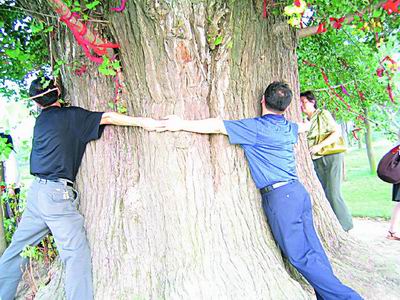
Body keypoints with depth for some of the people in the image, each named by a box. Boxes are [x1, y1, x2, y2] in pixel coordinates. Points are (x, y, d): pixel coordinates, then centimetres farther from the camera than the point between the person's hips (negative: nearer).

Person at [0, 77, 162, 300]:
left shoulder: (41, 120, 16)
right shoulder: (70, 116, -3)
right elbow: (107, 118, -10)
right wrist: (142, 121, -6)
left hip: (36, 190, 8)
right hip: (57, 192, -8)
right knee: (78, 255, -4)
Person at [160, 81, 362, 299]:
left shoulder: (256, 127, -9)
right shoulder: (289, 127, 14)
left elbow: (217, 126, -10)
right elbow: (301, 127, 39)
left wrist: (181, 124, -2)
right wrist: (305, 125, 63)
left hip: (280, 197, -8)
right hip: (298, 191, 8)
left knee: (301, 256, -1)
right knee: (313, 249, 12)